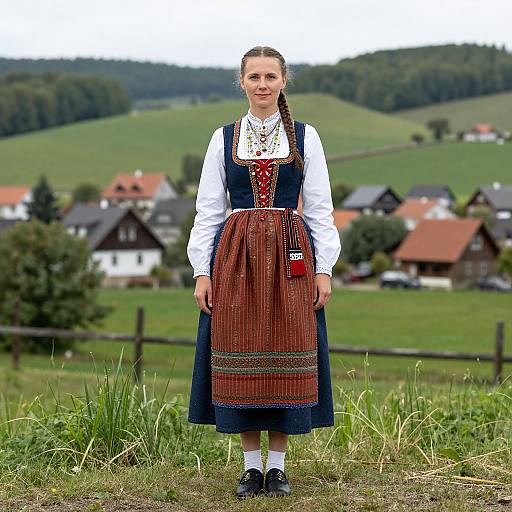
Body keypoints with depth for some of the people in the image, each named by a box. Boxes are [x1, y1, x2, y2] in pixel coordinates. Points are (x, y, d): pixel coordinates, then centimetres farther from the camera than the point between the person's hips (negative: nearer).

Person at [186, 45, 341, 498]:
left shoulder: (305, 137, 6)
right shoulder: (224, 138, 8)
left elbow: (320, 209, 5)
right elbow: (208, 210, 7)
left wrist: (324, 269, -3)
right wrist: (202, 271, -1)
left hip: (289, 255, -1)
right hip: (235, 255, 1)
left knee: (286, 356, 0)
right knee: (240, 362, 1)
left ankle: (277, 464, 11)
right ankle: (252, 465, 12)